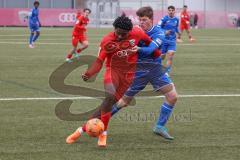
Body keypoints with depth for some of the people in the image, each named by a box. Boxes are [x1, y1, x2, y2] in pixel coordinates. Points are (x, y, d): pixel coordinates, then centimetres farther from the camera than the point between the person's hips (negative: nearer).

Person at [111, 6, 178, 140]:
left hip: (156, 69, 1)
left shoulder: (159, 33, -13)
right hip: (138, 70, -1)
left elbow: (151, 49, -32)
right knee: (125, 101, 6)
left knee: (173, 97, -10)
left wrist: (137, 49, -49)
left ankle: (160, 126, 3)